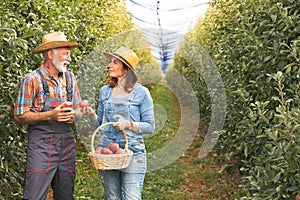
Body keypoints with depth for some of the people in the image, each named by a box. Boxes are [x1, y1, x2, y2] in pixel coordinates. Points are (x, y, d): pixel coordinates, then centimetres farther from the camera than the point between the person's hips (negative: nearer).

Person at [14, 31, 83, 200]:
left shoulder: (70, 78, 12)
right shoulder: (32, 79, -6)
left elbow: (79, 109, 19)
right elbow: (20, 116, -8)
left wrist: (73, 115, -5)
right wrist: (50, 115, -18)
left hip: (67, 144, 6)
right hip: (41, 144, -5)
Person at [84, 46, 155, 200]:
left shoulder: (141, 93, -4)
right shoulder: (105, 91, 9)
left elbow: (150, 127, -3)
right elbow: (100, 123, 15)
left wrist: (129, 124, -18)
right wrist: (91, 114, -5)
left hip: (132, 153, -4)